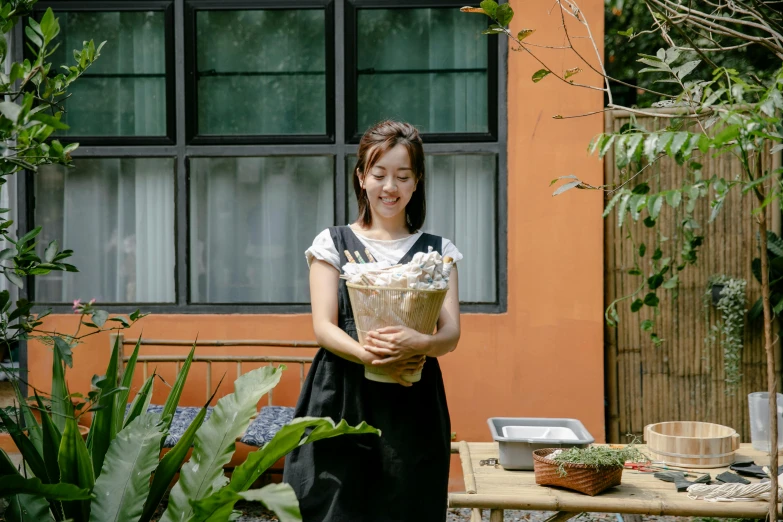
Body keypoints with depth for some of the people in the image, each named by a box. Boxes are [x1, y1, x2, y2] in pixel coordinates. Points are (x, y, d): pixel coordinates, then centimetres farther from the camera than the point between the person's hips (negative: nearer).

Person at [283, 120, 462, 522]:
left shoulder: (437, 250, 10)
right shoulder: (333, 243, 7)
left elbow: (451, 334, -1)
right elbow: (323, 327, -2)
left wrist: (419, 344, -24)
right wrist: (367, 355, -23)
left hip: (413, 403, 1)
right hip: (341, 401, -1)